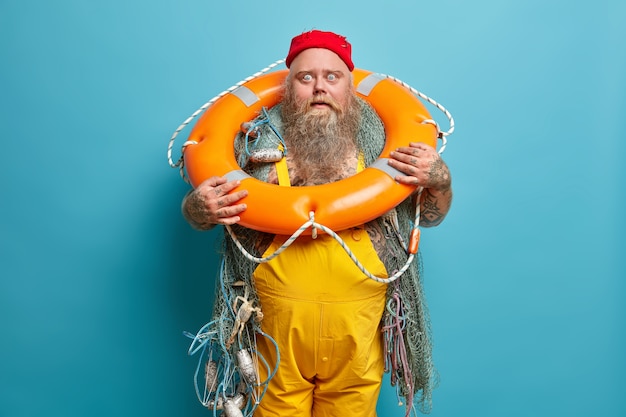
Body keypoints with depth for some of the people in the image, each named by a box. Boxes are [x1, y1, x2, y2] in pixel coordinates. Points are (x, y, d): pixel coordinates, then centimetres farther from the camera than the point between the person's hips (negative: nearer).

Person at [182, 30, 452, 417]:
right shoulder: (257, 139, -1)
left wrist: (440, 180, -12)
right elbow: (198, 211, 6)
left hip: (358, 326, 1)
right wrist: (198, 208, -16)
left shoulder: (384, 141, 1)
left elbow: (431, 215, 9)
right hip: (276, 323, 0)